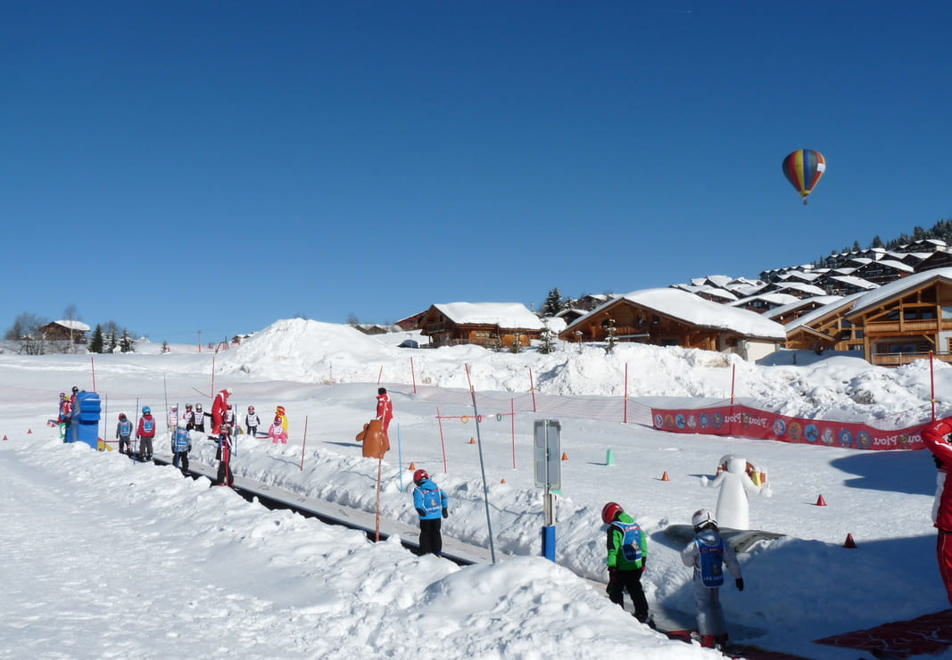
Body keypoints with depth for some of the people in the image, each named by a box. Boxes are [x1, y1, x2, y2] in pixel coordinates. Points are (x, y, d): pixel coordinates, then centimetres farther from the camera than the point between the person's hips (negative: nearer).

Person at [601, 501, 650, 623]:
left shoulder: (614, 529, -16)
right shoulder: (636, 525, 7)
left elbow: (613, 550, -18)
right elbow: (643, 544, 14)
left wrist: (611, 568, -13)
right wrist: (643, 562, 22)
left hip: (621, 569, -7)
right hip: (637, 567, 7)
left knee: (615, 591, 8)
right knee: (635, 589, 21)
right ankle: (642, 614, 23)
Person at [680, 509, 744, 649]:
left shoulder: (695, 544, -16)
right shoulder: (721, 542, -3)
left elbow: (687, 561, -6)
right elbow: (732, 561, 1)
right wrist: (738, 577, 8)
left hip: (702, 581, -5)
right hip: (717, 580, 5)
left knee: (703, 607, 5)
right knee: (716, 605, 20)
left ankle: (708, 638, 1)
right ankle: (721, 636, 24)